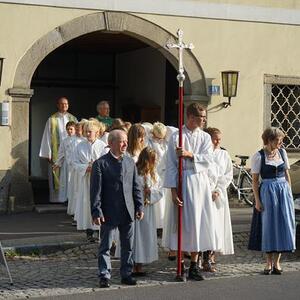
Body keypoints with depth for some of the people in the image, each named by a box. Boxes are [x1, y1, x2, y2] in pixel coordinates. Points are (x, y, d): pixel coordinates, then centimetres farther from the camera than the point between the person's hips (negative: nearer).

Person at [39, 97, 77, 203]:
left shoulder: (73, 119, 8)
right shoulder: (52, 120, 1)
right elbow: (47, 137, 1)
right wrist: (48, 154, -6)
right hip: (56, 152, -2)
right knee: (57, 176, -1)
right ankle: (57, 197, 5)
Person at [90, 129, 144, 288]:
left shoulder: (130, 162, 10)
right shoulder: (100, 163, -6)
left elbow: (136, 186, 12)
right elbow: (96, 190, -9)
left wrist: (140, 206, 6)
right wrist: (96, 212, -14)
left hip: (128, 212, 5)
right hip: (109, 213, -5)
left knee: (128, 246, 11)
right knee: (105, 246, 3)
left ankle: (126, 274, 22)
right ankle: (104, 275, 10)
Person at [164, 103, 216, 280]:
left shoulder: (205, 137, 11)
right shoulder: (176, 137, -1)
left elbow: (209, 160, -2)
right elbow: (171, 165, -2)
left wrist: (190, 155, -15)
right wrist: (173, 190, -8)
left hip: (201, 181, 3)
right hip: (183, 181, -3)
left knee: (198, 222, 3)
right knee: (183, 221, -2)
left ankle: (194, 265, 11)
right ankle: (180, 264, 8)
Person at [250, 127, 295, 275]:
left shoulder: (282, 152, 8)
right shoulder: (259, 156, -6)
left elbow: (287, 174, 14)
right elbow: (255, 180, -5)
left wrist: (289, 193, 9)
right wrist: (257, 200, -9)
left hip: (284, 190, 4)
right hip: (267, 192, -4)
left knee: (283, 224, 2)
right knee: (269, 225, 1)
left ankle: (276, 262, 10)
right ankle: (269, 262, 10)